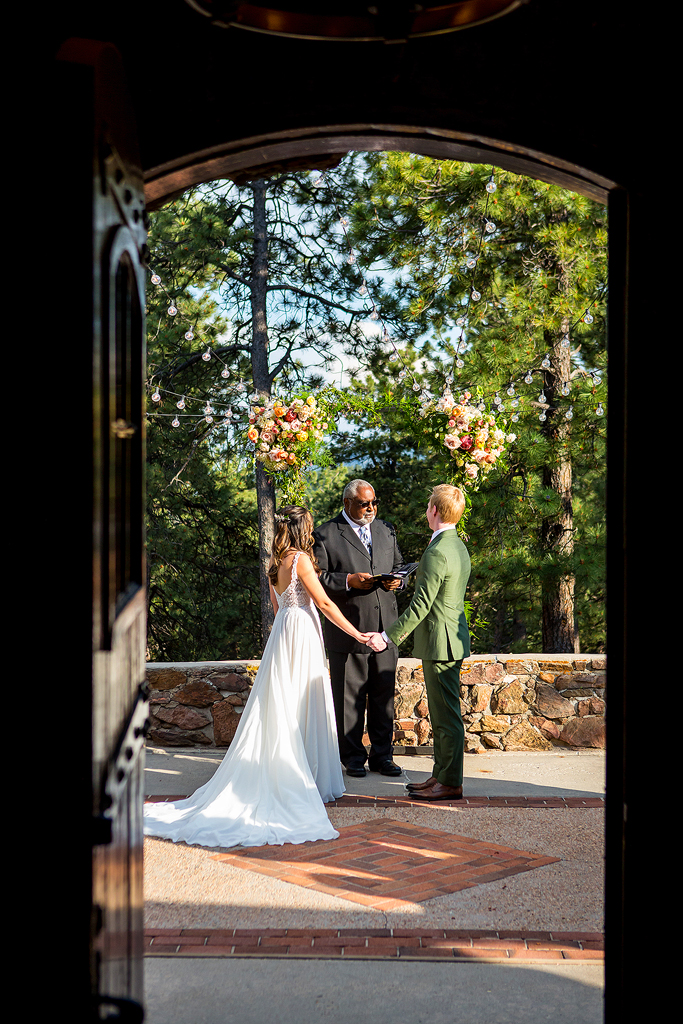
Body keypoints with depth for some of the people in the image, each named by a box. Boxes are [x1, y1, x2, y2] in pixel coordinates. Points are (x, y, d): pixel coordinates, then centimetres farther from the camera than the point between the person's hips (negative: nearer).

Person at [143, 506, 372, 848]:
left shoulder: (276, 562, 10)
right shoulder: (301, 559, -14)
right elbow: (325, 604, -14)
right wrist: (355, 633, -7)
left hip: (281, 630, 8)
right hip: (302, 633, -8)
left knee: (278, 710, 10)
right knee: (302, 709, -1)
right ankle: (309, 780, 5)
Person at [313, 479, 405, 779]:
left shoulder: (386, 531, 15)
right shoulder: (326, 535, -3)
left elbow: (399, 565, 22)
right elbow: (316, 577, -7)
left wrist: (396, 581, -1)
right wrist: (349, 581, -20)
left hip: (385, 628, 5)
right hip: (348, 628, -5)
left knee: (384, 694, 9)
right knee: (349, 697, 3)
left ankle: (381, 755, 20)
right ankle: (353, 757, 16)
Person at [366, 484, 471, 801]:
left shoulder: (437, 553, -20)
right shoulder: (459, 547, 12)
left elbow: (421, 605, -21)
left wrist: (389, 636, -16)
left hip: (440, 643, -10)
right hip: (451, 639, 10)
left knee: (447, 716, -2)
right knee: (441, 715, 16)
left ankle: (451, 783, 5)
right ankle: (441, 774, 25)